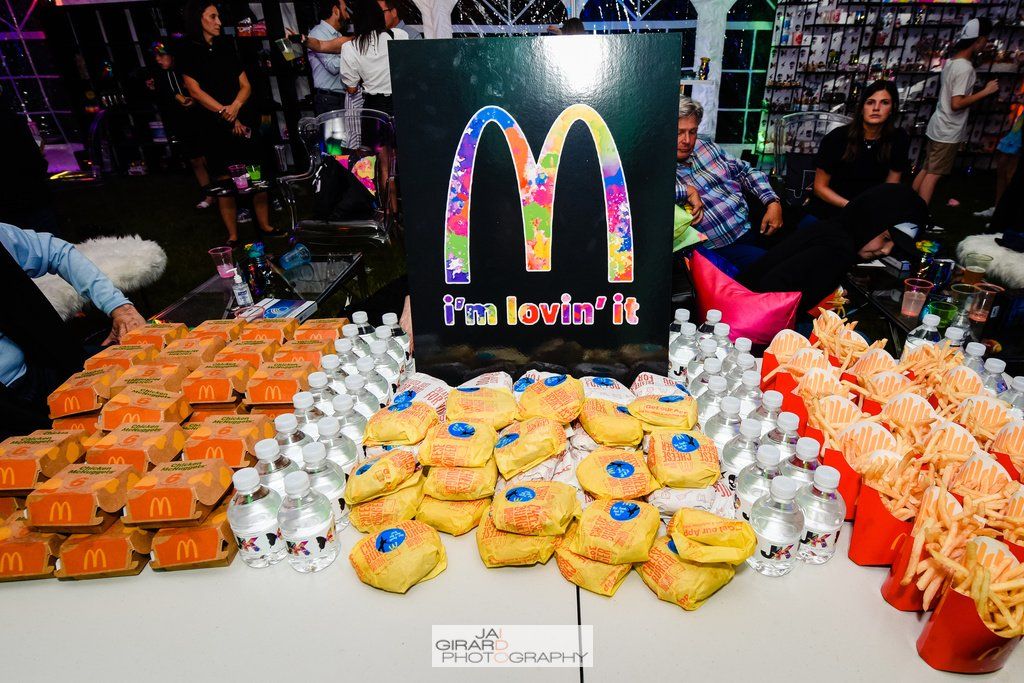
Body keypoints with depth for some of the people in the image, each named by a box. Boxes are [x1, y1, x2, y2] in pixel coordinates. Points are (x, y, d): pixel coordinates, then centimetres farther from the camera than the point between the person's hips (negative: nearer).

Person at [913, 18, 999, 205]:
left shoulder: (950, 62, 8)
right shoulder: (966, 68, -20)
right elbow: (956, 104, -25)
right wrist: (985, 91, -17)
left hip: (939, 126, 9)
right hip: (949, 131, -9)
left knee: (926, 170, 13)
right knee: (933, 175, -5)